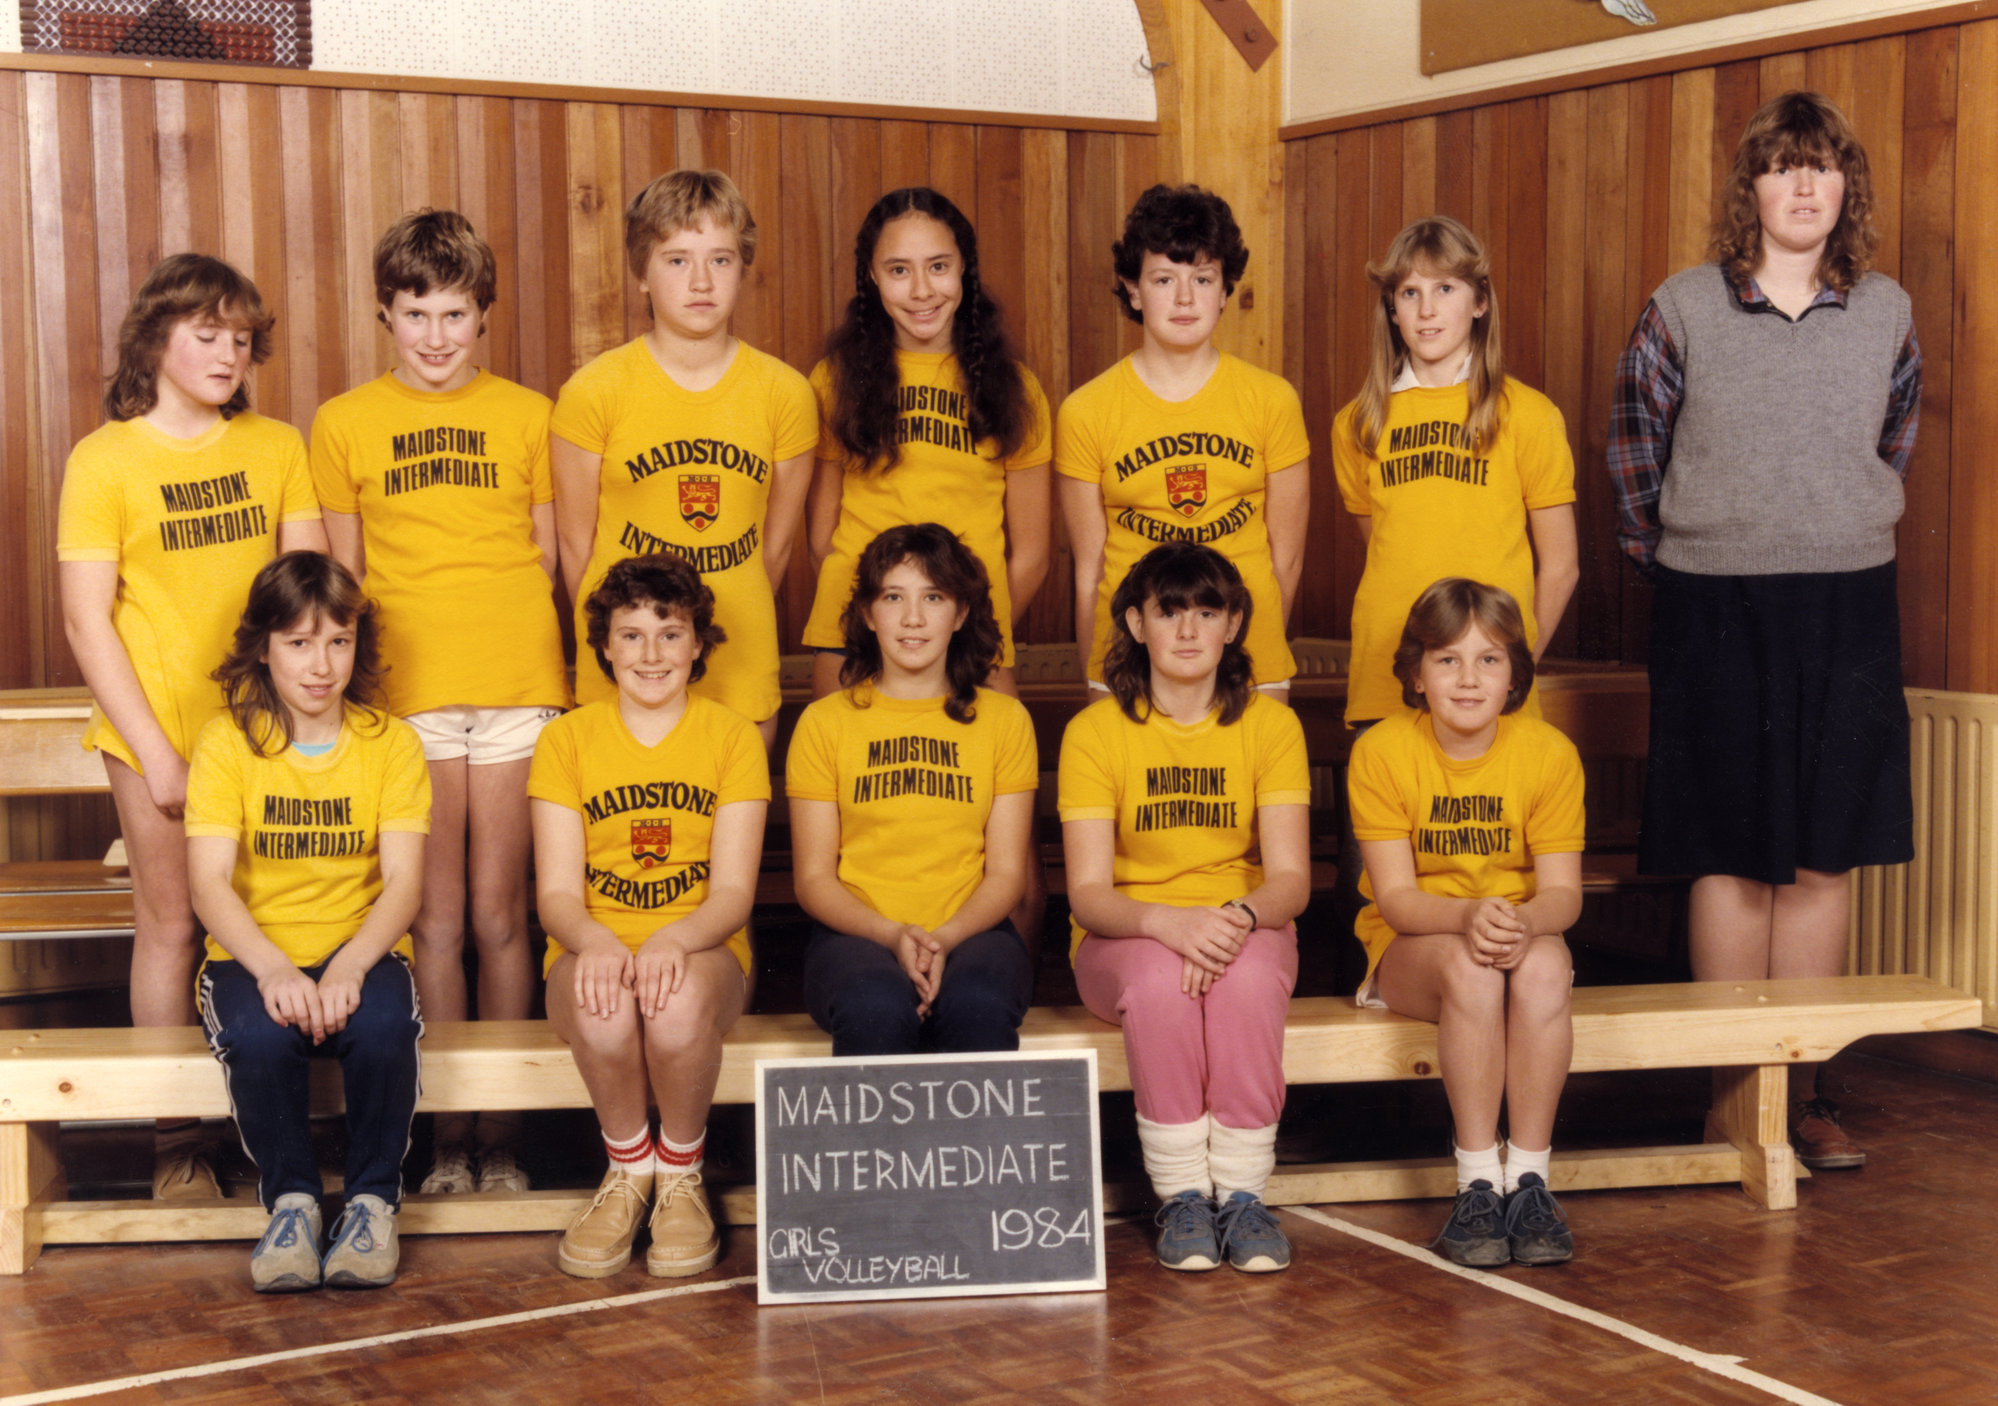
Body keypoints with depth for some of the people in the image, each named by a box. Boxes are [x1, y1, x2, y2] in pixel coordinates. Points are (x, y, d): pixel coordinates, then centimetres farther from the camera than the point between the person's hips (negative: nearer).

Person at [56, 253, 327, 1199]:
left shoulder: (277, 448, 5)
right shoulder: (104, 459, -4)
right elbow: (85, 622, -6)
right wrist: (155, 753, -10)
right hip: (157, 729, -2)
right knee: (170, 924, 4)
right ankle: (176, 1138, 13)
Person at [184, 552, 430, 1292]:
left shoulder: (391, 742, 2)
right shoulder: (226, 743, -1)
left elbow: (403, 881, -7)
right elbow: (209, 883, -10)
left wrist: (347, 968, -26)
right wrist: (273, 969, -29)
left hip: (361, 950, 0)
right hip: (254, 956, 0)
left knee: (383, 1026, -33)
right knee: (258, 1035, -34)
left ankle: (373, 1198, -11)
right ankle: (291, 1199, -10)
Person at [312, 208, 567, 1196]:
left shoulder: (529, 415, 8)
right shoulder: (343, 423, 8)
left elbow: (550, 554, 12)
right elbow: (340, 577, 11)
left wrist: (517, 646, 2)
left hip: (516, 684, 0)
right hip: (405, 690, 0)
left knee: (499, 912, 2)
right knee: (436, 918, 2)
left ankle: (503, 1132, 11)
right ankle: (448, 1135, 11)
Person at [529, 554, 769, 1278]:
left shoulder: (732, 736, 4)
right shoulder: (566, 739, 6)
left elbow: (734, 890, -4)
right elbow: (557, 892, -2)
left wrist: (675, 940, -27)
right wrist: (595, 942, -26)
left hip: (701, 949, 0)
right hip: (594, 946, 1)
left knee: (677, 1002, -37)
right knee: (602, 1005, -37)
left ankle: (681, 1177, -9)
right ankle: (628, 1171, -7)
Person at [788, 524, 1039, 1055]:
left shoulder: (1005, 720, 12)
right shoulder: (824, 723, 9)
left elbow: (1006, 873, 8)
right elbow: (814, 878, 6)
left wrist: (946, 939, -13)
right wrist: (892, 936, -13)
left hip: (971, 931, 1)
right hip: (856, 933, -1)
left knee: (980, 1006, -35)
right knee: (876, 1010, -37)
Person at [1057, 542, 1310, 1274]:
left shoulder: (1270, 724, -1)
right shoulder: (1095, 731, -5)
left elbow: (1290, 878, -8)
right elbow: (1087, 893, -12)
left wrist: (1238, 916, -32)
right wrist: (1166, 920, -34)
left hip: (1247, 932, 1)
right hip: (1125, 936, -1)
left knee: (1248, 974, -35)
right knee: (1159, 976, -36)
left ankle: (1242, 1193, -25)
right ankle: (1181, 1195, -23)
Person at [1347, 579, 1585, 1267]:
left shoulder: (1548, 752, -7)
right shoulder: (1381, 751, -11)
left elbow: (1562, 891, -11)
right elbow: (1395, 896, -15)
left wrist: (1523, 920, -35)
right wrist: (1468, 915, -36)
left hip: (1523, 933, 2)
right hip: (1410, 945, -1)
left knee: (1544, 967, -34)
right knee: (1469, 969, -36)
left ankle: (1528, 1177, -25)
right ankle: (1478, 1183, -28)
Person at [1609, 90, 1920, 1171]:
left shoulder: (1886, 313, 5)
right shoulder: (1681, 310, -3)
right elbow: (1633, 447, 7)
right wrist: (1663, 552, 9)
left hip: (1848, 606, 2)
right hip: (1716, 607, -2)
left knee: (1823, 859, 5)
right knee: (1731, 861, 2)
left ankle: (1805, 1090, 14)